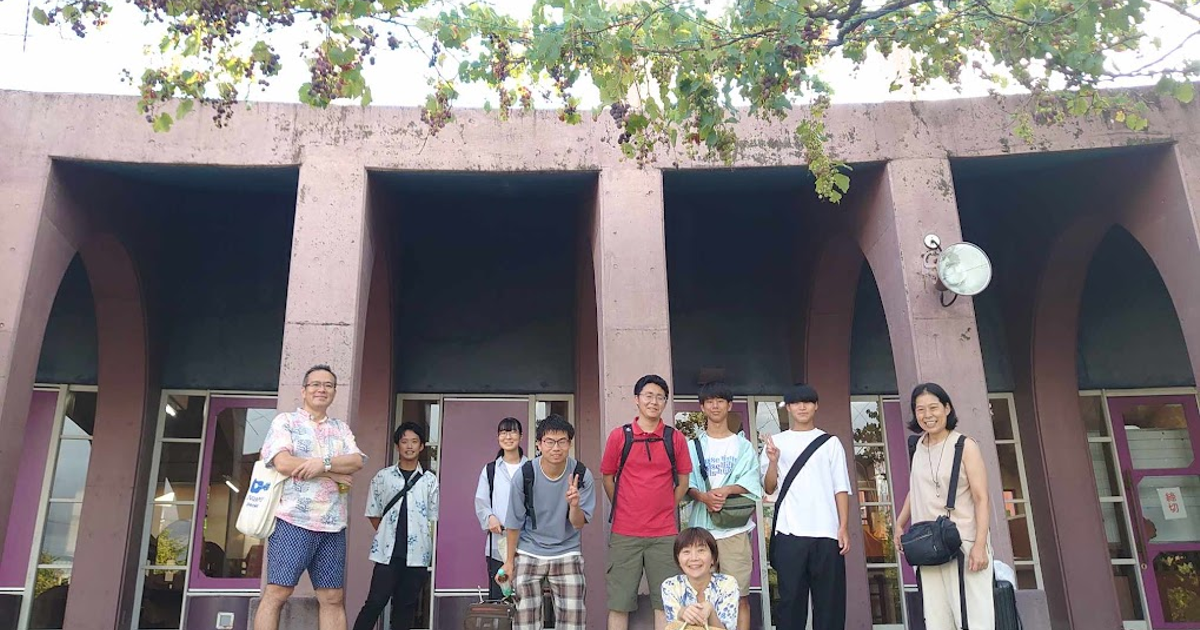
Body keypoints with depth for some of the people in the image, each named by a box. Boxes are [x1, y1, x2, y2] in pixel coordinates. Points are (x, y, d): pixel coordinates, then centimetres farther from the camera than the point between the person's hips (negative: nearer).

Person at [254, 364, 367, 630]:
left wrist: (323, 464, -17)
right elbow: (283, 463, -11)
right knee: (277, 593, -5)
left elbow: (356, 461, 2)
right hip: (293, 520, -4)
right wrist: (335, 474, -8)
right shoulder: (285, 421, 5)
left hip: (333, 526, 5)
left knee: (333, 598, 5)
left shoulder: (341, 428, 18)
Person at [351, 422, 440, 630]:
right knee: (376, 601, -3)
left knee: (406, 604, 7)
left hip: (417, 553, 1)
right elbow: (373, 514, 10)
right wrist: (388, 535, 6)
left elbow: (433, 518, 5)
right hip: (387, 551, 0)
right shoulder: (383, 477, 5)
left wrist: (427, 547, 2)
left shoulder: (430, 480, 4)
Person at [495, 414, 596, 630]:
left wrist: (574, 505, -31)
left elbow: (579, 524, -10)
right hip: (529, 553, 0)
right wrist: (509, 560, 6)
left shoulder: (582, 475, -14)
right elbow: (514, 522, -2)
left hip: (567, 553, 1)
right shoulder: (525, 475, -15)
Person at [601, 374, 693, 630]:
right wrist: (624, 510, 6)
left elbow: (683, 481, 11)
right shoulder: (619, 436, 0)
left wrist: (667, 508, 6)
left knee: (665, 603, 6)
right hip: (625, 534, -1)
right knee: (619, 603, 3)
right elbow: (608, 478, 8)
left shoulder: (675, 438, 3)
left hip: (665, 534, 1)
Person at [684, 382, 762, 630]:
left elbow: (751, 483, 0)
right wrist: (703, 496, -17)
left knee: (739, 595, -3)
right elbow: (686, 482, 3)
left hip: (735, 527, 0)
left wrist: (726, 490, -17)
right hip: (701, 526, 1)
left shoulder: (743, 446, 12)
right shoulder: (693, 446, 13)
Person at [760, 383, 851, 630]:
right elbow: (769, 488, 5)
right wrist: (773, 461, -12)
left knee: (830, 598, 3)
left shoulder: (830, 443, 11)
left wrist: (844, 528, -2)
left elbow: (841, 489, 7)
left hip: (826, 534, 0)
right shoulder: (776, 442, 11)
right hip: (789, 534, 0)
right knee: (791, 597, 2)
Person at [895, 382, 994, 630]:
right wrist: (900, 524, 16)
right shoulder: (919, 447, 10)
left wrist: (980, 545, -17)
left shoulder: (965, 445, -5)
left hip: (964, 544, -5)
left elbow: (981, 498, -10)